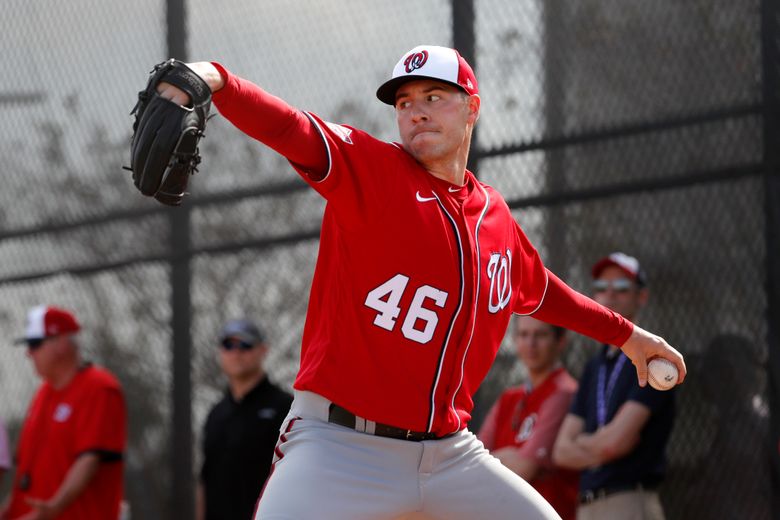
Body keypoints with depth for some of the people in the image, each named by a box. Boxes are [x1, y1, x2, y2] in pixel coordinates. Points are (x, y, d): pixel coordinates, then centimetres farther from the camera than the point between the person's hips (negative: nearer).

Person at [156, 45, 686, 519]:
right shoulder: (369, 170, -6)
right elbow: (290, 130, -26)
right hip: (340, 445, -6)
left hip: (450, 453, 6)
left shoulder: (494, 215, 11)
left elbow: (539, 289, 32)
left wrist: (623, 333, 41)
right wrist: (214, 80, -45)